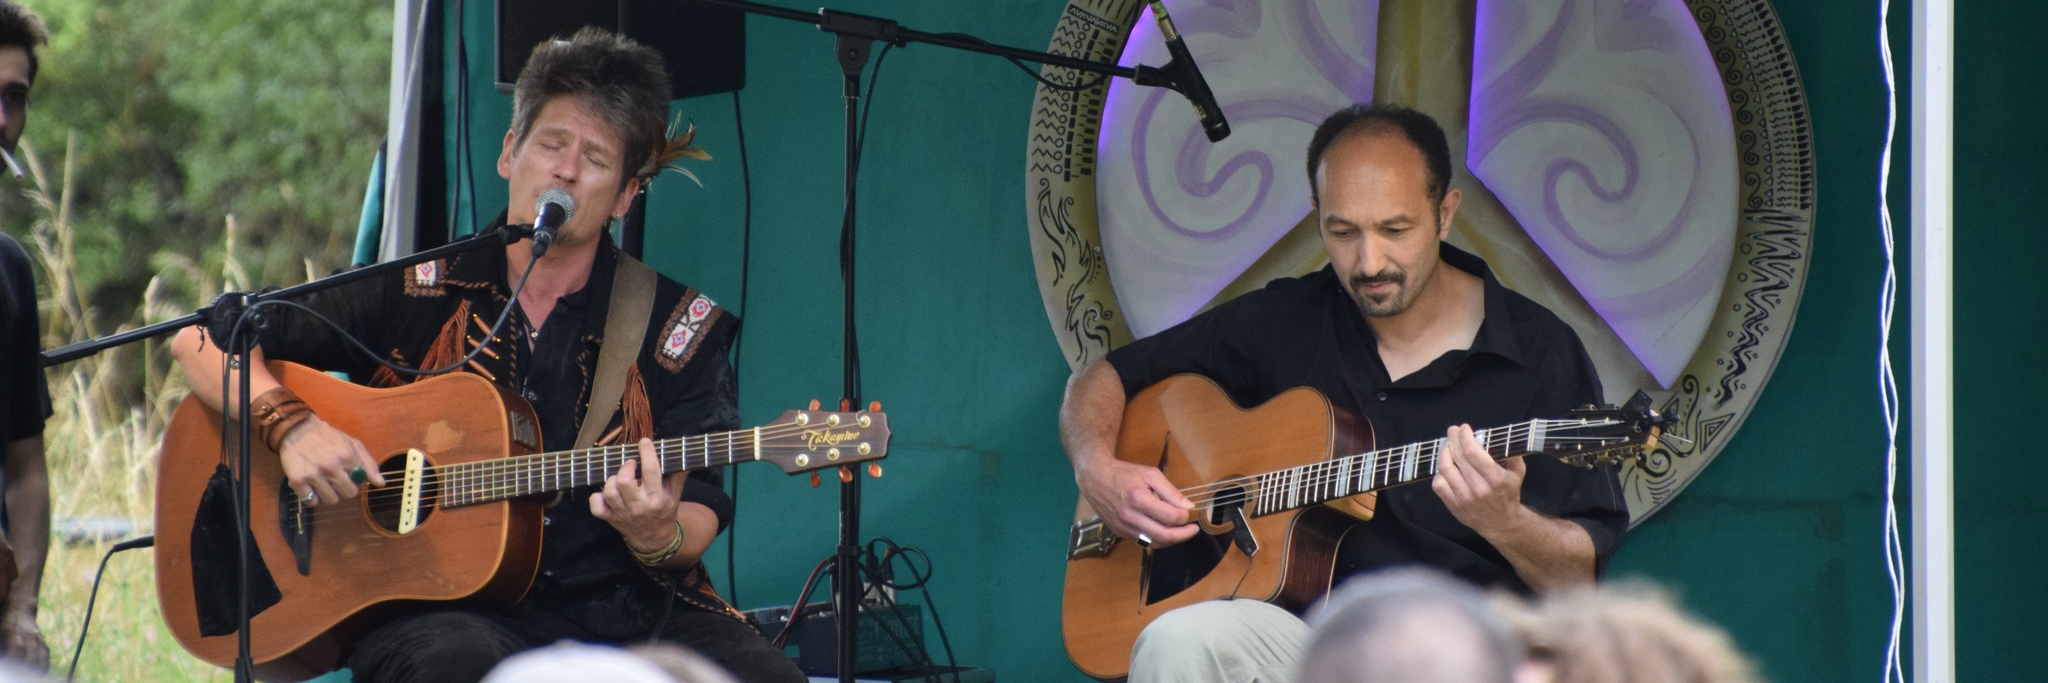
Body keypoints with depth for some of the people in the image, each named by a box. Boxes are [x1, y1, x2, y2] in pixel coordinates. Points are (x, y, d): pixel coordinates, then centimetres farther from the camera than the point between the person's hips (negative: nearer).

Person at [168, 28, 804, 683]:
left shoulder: (680, 328, 9)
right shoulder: (415, 296, 8)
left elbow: (699, 509, 3)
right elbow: (204, 338, 8)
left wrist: (659, 538, -22)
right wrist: (292, 425, -11)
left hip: (623, 606, 2)